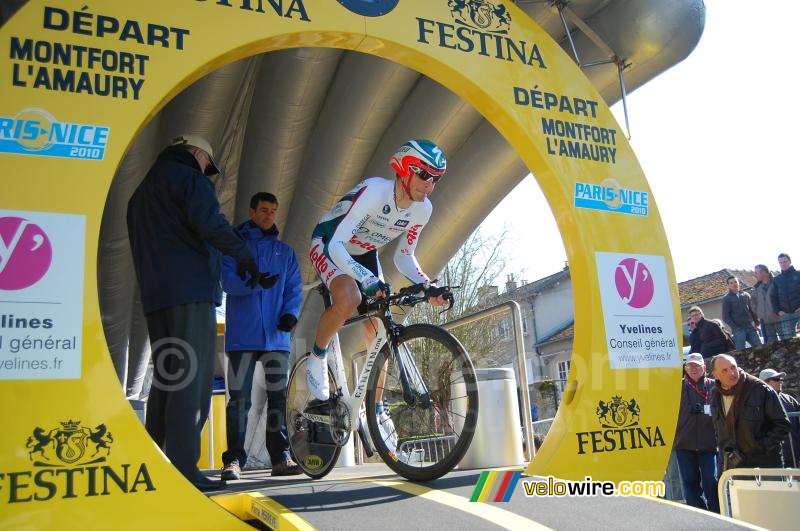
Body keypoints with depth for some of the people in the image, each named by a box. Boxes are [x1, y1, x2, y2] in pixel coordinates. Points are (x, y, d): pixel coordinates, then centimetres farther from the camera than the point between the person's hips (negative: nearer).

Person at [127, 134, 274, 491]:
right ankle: (183, 468, -14)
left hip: (154, 297, 9)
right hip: (191, 291, -9)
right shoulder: (189, 178, 0)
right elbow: (210, 224, -18)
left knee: (165, 379, 11)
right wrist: (245, 257, -9)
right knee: (193, 381, -10)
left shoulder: (141, 191, 27)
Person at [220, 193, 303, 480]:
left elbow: (295, 289, 12)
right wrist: (257, 282, -24)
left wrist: (291, 313, -8)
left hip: (276, 335, 3)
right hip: (242, 335, -3)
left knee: (278, 397, 3)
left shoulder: (285, 252, 18)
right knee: (239, 398, -2)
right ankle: (234, 459, 4)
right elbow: (229, 282, -6)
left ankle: (281, 457, 9)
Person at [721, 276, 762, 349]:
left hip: (750, 327, 4)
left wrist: (756, 322, 6)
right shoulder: (726, 299, 1)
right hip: (738, 329, -4)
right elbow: (725, 317, -2)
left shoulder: (746, 295, 13)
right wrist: (735, 327, -11)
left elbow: (752, 310, 18)